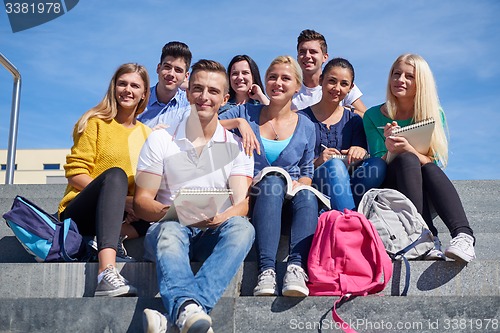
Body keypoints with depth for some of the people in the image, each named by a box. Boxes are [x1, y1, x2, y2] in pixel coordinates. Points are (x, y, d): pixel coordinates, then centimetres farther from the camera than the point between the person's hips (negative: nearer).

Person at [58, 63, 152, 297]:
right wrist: (121, 198, -17)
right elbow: (75, 173, -4)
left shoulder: (148, 134, 17)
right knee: (115, 174, -36)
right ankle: (107, 273, -54)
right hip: (81, 214, -4)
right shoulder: (96, 123, 5)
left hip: (125, 218, 4)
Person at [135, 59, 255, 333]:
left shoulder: (236, 146, 9)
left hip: (215, 234, 1)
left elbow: (242, 204, -3)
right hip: (169, 230, 0)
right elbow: (141, 202, 2)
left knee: (242, 227, -32)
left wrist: (219, 217, -27)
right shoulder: (160, 139, 8)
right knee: (170, 230, -35)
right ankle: (189, 310, -61)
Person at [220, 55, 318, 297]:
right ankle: (266, 272, -48)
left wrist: (298, 185, -6)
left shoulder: (306, 127, 12)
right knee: (272, 183, -37)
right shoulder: (247, 113, 9)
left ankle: (296, 268, -49)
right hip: (255, 199, -1)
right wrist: (237, 122, -13)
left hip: (290, 202, 2)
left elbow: (307, 173, 16)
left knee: (306, 195, -34)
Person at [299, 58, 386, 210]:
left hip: (345, 186, 3)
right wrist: (317, 163, -19)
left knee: (378, 164, -24)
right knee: (335, 164, -34)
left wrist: (362, 153, -16)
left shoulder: (354, 121, 17)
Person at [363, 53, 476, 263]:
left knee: (429, 169, -31)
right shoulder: (374, 116, 0)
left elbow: (435, 164, -8)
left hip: (428, 197, 1)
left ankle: (463, 235, -46)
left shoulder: (434, 114, 3)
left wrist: (409, 149, -28)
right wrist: (390, 151, -26)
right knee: (407, 160, -30)